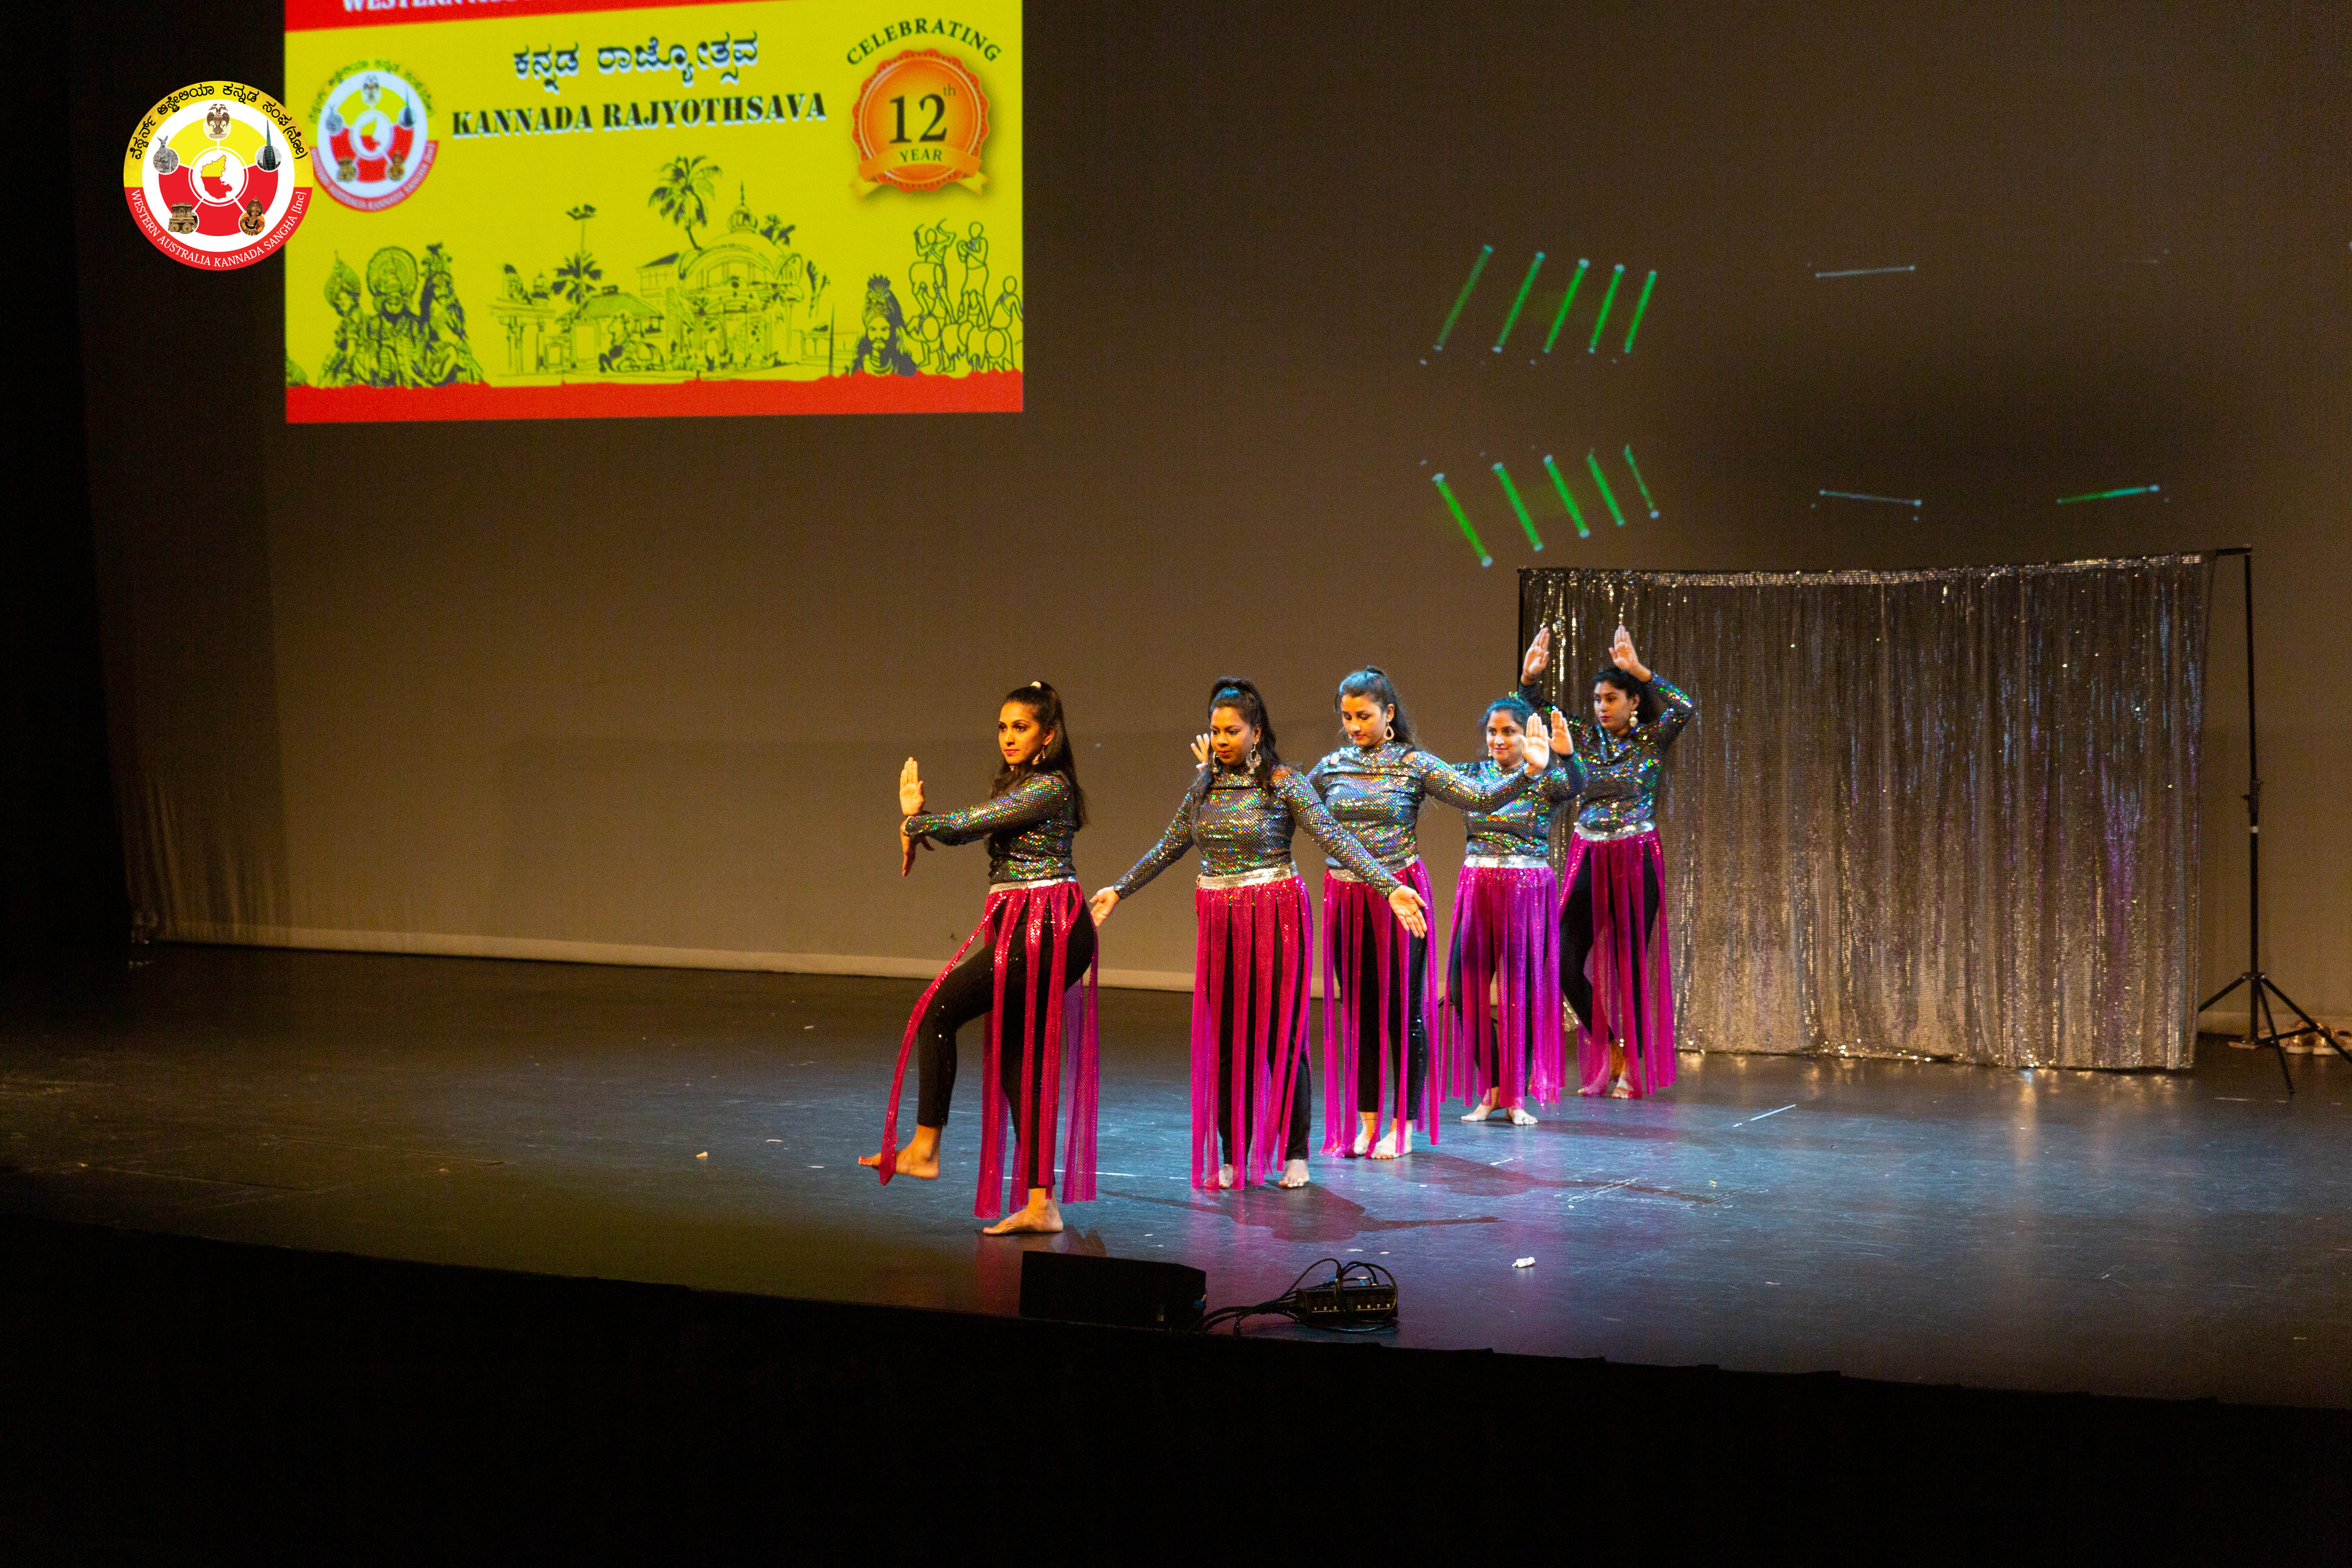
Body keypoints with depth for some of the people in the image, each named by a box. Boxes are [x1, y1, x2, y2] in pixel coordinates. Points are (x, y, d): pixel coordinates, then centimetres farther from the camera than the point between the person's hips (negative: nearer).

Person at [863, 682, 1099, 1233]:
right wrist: (918, 817, -4)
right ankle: (1040, 1204, 6)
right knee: (1019, 1058, 6)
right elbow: (966, 830, 15)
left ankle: (923, 1148, -2)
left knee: (939, 1009, -8)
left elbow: (968, 823, -15)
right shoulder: (1018, 785, 20)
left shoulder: (1049, 787, -11)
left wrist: (915, 824, 3)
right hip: (1021, 928, 10)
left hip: (1045, 929, -10)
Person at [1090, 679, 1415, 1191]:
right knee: (1224, 1038, 4)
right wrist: (1119, 890, 25)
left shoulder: (1283, 783, -6)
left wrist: (1389, 887, -23)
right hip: (1219, 921, 5)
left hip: (1275, 916, -5)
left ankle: (1294, 1156, 6)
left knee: (1281, 1034, -3)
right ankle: (1233, 1158, 12)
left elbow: (1335, 838, -13)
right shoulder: (1205, 785, 9)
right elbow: (1168, 848, 20)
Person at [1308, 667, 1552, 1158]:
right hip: (1345, 898, 3)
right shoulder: (1331, 768, 7)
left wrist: (1530, 771, -24)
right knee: (1355, 1010, 7)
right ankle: (1366, 1122, 17)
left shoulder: (1414, 765, -3)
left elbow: (1482, 798, -10)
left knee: (1403, 1008, 1)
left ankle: (1402, 1125, 11)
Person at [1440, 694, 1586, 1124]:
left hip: (1528, 890, -3)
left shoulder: (1546, 779, -5)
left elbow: (1576, 784, -26)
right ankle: (1491, 1089, 12)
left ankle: (1517, 1096, 9)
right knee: (1469, 987, 0)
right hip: (1478, 886, 3)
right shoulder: (1476, 774, 7)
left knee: (1522, 990, 0)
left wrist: (1566, 754, -47)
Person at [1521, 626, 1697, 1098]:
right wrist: (1528, 678, -12)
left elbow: (1686, 709, -21)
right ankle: (1608, 1051, 14)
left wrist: (1641, 671, -28)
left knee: (1632, 964, 0)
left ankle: (1632, 1067, 9)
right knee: (1566, 962, -4)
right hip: (1588, 859, 4)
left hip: (1636, 861, -3)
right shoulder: (1584, 740, 7)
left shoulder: (1651, 740, -3)